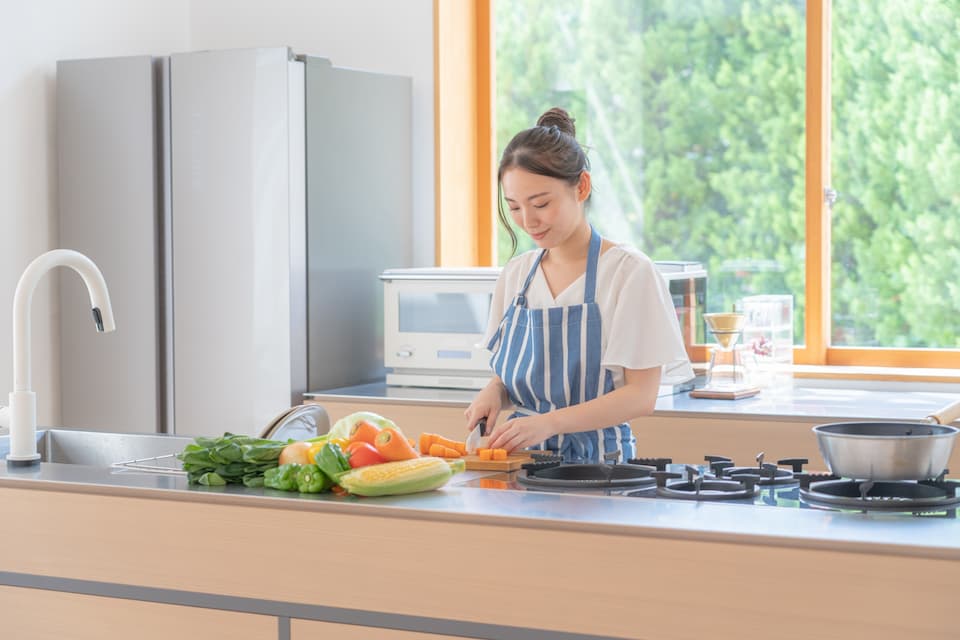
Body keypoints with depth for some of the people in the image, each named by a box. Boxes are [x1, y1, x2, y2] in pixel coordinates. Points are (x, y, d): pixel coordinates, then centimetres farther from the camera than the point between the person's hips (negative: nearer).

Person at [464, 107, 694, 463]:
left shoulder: (629, 271, -6)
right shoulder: (516, 274, 11)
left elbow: (641, 396, -10)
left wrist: (549, 422, -21)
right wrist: (494, 392, -2)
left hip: (597, 459, -5)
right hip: (524, 459, 5)